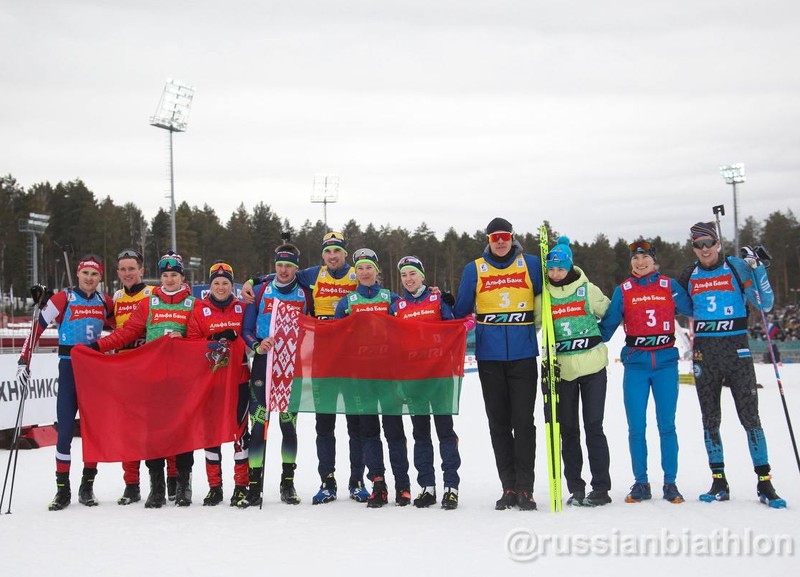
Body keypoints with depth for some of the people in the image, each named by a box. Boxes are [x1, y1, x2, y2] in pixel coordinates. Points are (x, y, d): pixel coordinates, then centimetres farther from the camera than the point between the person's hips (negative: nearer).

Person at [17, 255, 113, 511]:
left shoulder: (104, 302, 7)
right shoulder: (63, 299, -6)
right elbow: (37, 326, -7)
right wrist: (24, 360, -13)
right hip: (69, 368, -3)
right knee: (65, 429, -6)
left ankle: (87, 486, 14)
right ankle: (62, 489, 2)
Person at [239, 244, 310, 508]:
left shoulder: (305, 296, 8)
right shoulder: (260, 292, 6)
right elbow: (246, 330, 6)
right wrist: (258, 346, -13)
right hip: (263, 364, -1)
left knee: (289, 424, 4)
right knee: (258, 424, -6)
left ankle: (288, 483, 15)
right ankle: (254, 487, -1)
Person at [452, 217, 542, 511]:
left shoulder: (531, 264, 4)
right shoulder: (474, 269, 7)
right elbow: (462, 311, 13)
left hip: (523, 355, -2)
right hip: (489, 357, 2)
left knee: (523, 421, -5)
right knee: (498, 423, 5)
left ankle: (525, 488, -1)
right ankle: (509, 487, 11)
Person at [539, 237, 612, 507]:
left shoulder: (587, 290, -1)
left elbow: (610, 315, 9)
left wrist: (596, 341, 5)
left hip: (593, 366, -2)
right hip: (561, 370, 2)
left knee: (593, 427, -2)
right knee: (568, 430, 6)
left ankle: (601, 488, 3)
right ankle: (575, 488, 14)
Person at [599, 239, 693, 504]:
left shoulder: (669, 286, 6)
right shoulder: (623, 290, 5)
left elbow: (693, 309, 9)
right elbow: (608, 324, 8)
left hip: (666, 363, 0)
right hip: (635, 364, 0)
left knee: (667, 425, 3)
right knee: (636, 427, 0)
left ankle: (670, 483, 10)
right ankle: (640, 483, 10)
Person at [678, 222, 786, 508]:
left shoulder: (737, 268, -1)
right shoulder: (689, 276, 8)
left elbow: (765, 304, -6)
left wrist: (758, 268, -15)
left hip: (736, 348, -3)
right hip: (704, 352, 3)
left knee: (750, 416, -5)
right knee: (710, 419, 6)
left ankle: (764, 483, -1)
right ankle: (719, 482, 13)